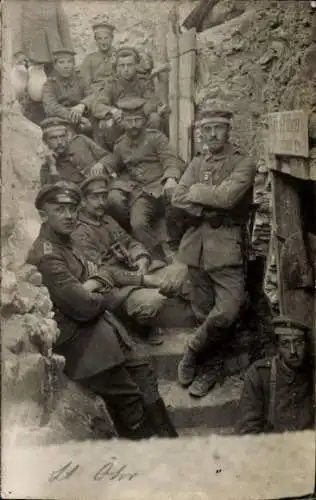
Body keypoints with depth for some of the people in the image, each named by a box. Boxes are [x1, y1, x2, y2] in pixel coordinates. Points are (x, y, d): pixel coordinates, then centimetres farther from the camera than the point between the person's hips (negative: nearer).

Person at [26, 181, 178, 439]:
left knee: (142, 369, 10)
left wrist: (90, 285, -11)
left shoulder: (66, 242, 7)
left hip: (99, 323, 10)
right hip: (79, 339, -9)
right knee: (128, 396, -1)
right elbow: (85, 307, -26)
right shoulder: (45, 256, -23)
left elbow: (104, 276, 12)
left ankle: (168, 437, 22)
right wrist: (101, 297, -4)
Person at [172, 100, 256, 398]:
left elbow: (226, 197, -17)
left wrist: (196, 192, -3)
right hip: (197, 245, 4)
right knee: (203, 312, 9)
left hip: (226, 246, -4)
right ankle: (210, 367, 25)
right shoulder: (196, 164, 15)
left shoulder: (243, 164, 0)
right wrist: (209, 211, -11)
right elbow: (178, 199, 2)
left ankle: (192, 354, 9)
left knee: (226, 312, -15)